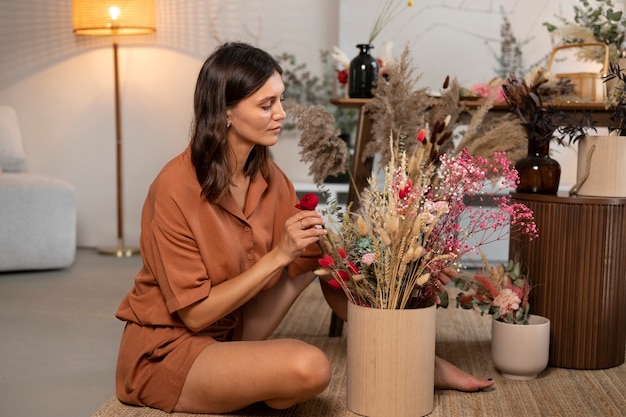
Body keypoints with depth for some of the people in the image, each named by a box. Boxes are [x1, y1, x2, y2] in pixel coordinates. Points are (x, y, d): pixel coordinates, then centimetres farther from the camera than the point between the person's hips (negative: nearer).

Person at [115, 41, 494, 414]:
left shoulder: (270, 180, -4)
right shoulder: (176, 188, -23)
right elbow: (195, 313, -21)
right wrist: (278, 255, -25)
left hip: (231, 332, 7)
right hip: (165, 352, -7)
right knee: (309, 367, -31)